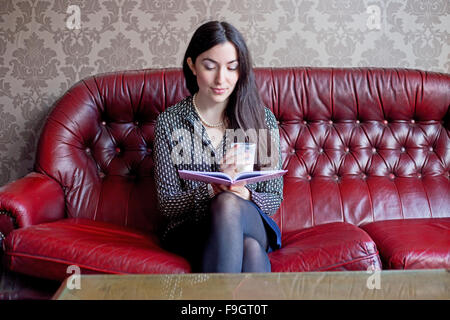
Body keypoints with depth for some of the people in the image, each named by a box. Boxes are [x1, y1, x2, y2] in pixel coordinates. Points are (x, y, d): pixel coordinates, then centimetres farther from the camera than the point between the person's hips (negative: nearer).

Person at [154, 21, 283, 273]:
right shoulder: (170, 122, 0)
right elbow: (167, 204, -2)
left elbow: (274, 197, 5)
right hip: (190, 232, -1)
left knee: (228, 204, -37)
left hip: (251, 225, 1)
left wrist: (244, 195, -19)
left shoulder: (263, 119, 3)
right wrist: (213, 189, -23)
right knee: (251, 251, -36)